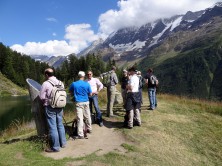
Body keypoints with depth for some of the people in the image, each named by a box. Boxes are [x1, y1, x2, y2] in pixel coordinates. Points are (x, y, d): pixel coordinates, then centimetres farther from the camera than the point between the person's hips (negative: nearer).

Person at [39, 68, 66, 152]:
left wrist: (47, 99, 10)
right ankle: (63, 143, 28)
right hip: (59, 106, 6)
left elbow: (41, 97, -9)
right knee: (60, 125, 17)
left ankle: (55, 147, 10)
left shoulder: (46, 83, -12)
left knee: (52, 127, 2)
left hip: (50, 107, -5)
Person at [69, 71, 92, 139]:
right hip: (86, 102, 2)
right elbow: (90, 94, 3)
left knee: (80, 118, -3)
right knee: (87, 116, 17)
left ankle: (80, 134, -2)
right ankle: (89, 129, 35)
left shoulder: (74, 84, -3)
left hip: (78, 102, -2)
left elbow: (70, 92, 12)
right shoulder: (87, 84, -3)